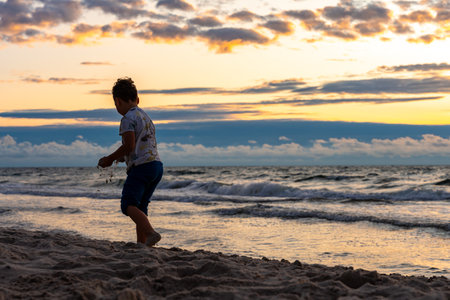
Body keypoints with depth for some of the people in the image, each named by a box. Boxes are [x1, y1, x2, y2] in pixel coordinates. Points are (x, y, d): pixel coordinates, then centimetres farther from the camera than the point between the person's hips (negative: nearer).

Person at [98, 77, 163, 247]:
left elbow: (129, 145, -14)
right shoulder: (146, 117, 24)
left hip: (141, 166, -9)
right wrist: (121, 158, 29)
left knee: (128, 204, -14)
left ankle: (151, 234, -33)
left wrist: (110, 159, -2)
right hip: (157, 165, 9)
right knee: (140, 206, 13)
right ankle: (142, 245, 8)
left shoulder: (128, 118, -5)